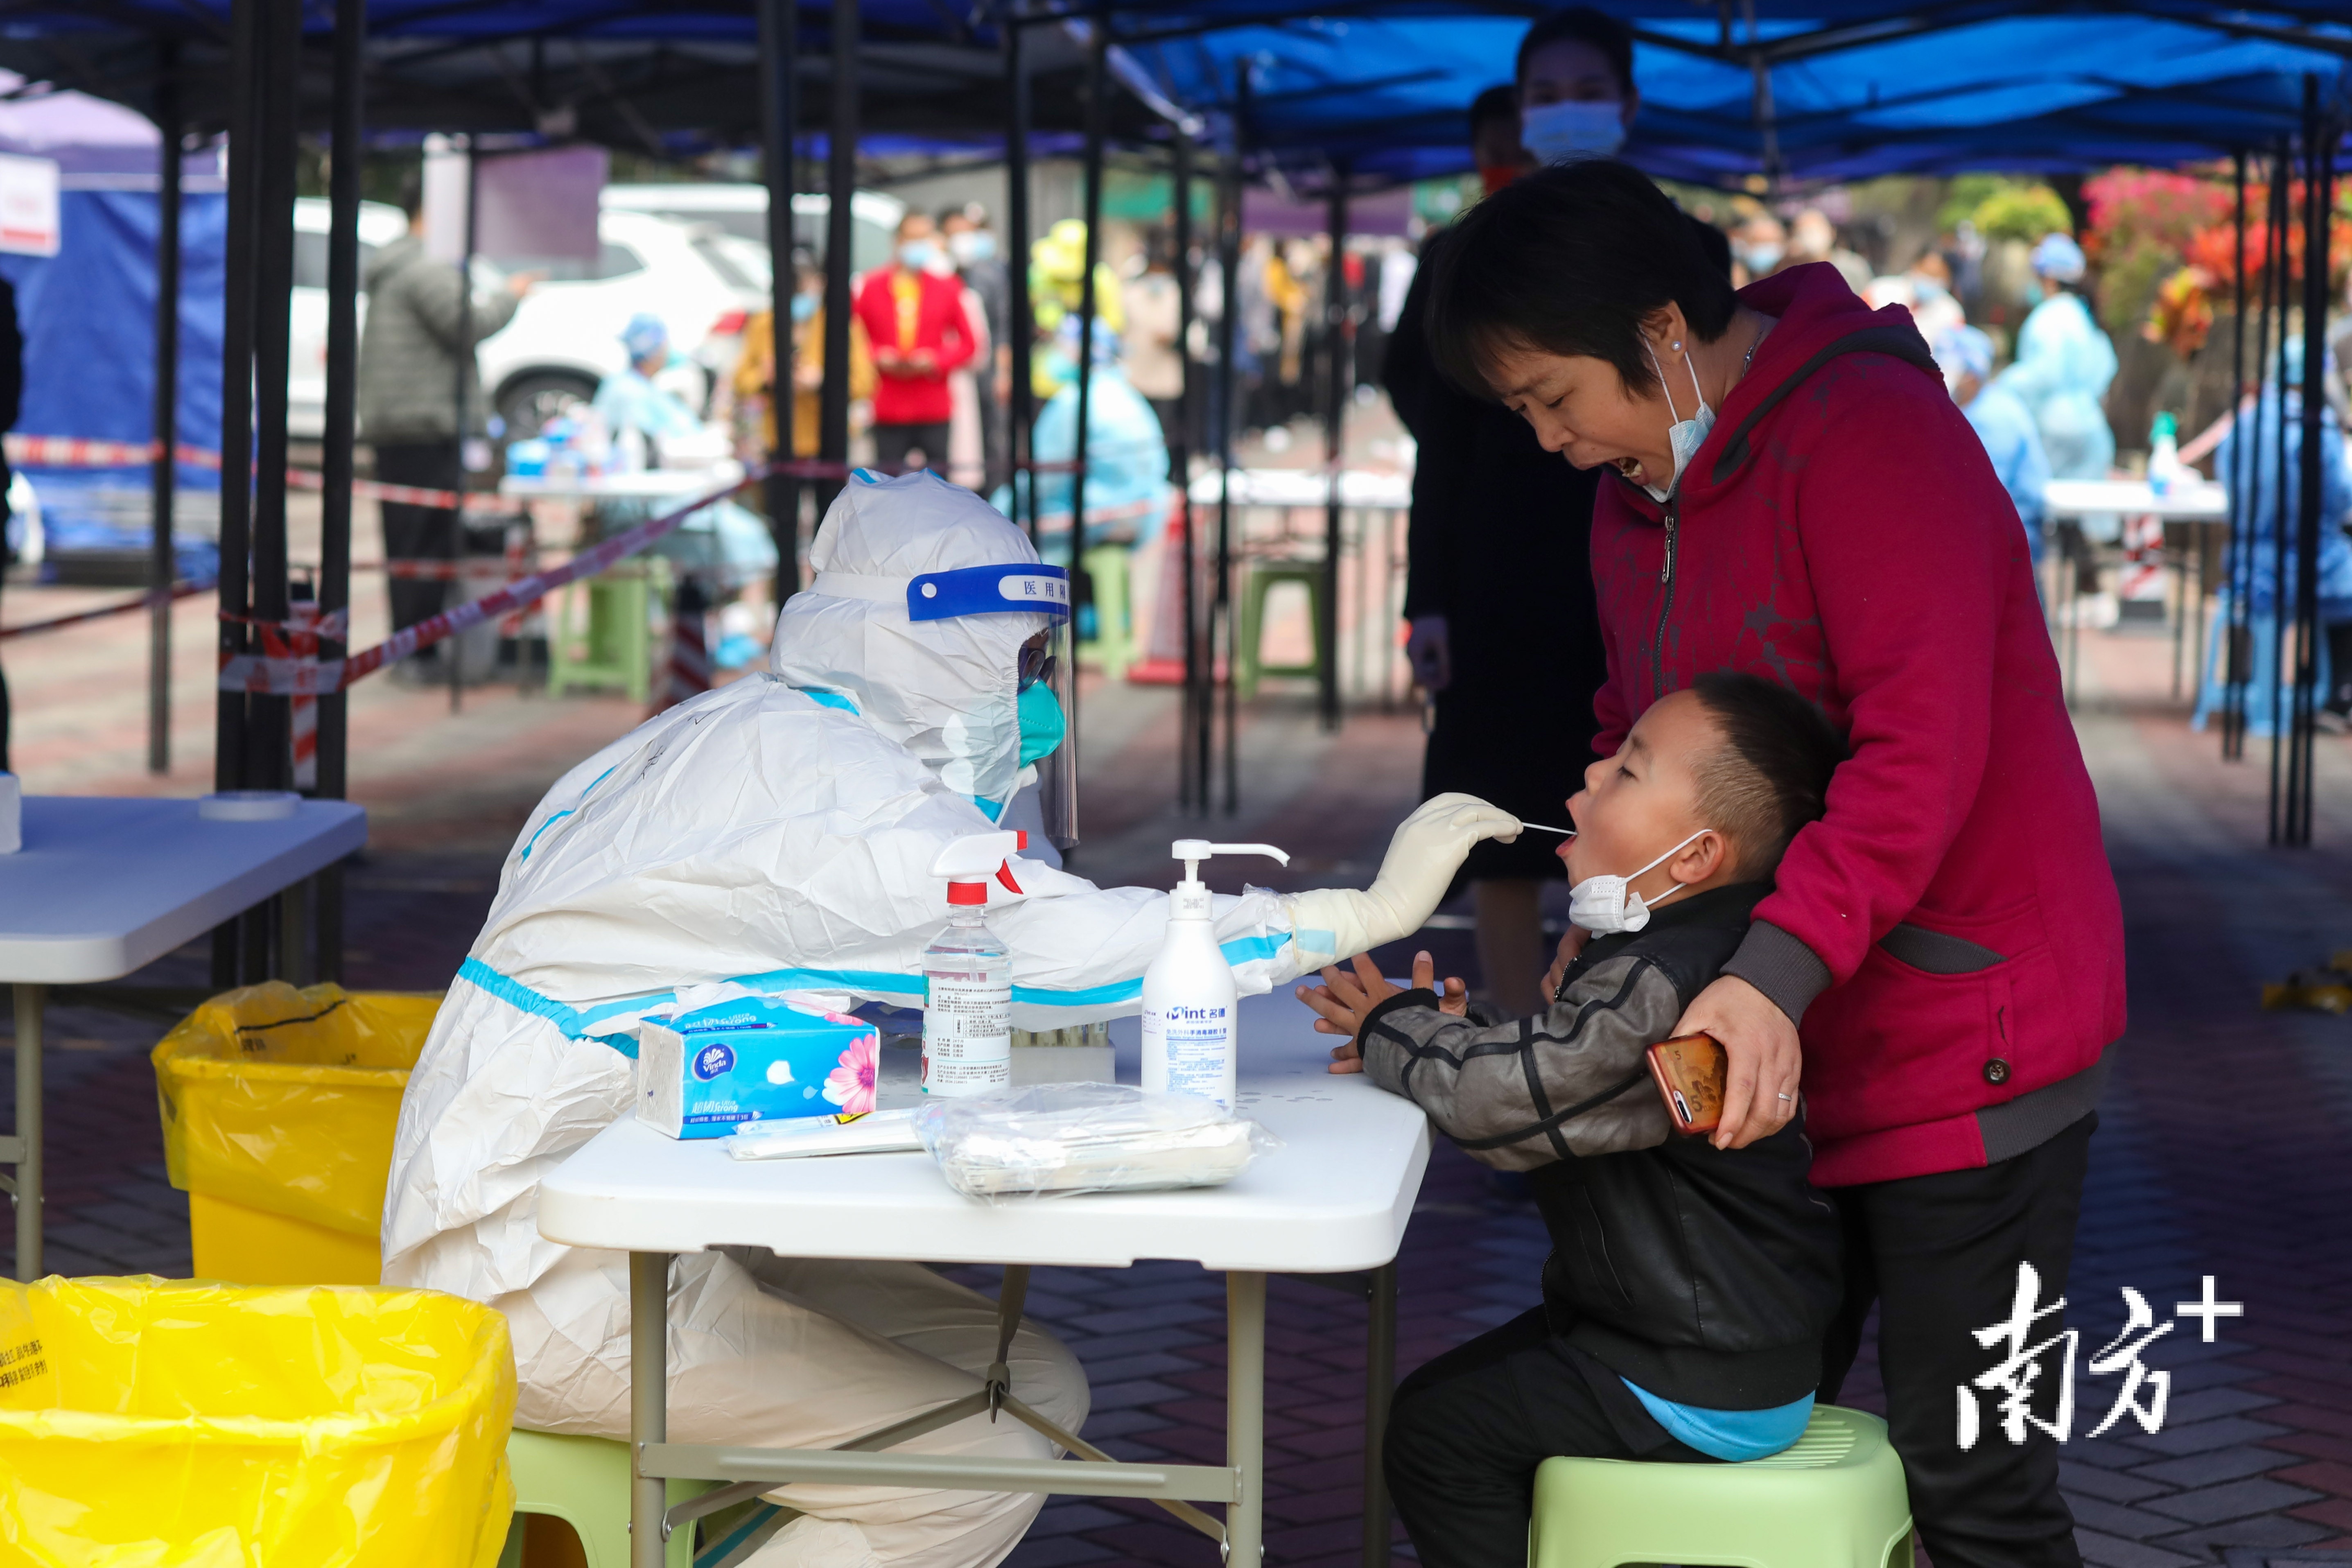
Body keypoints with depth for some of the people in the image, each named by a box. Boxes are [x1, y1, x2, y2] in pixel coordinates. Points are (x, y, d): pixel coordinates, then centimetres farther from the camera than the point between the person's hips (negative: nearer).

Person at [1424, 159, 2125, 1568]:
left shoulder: (1863, 434, -17)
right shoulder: (1636, 496, 12)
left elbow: (1925, 742, -27)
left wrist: (1781, 966, -36)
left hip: (1963, 1041, -9)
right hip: (1780, 1048, 9)